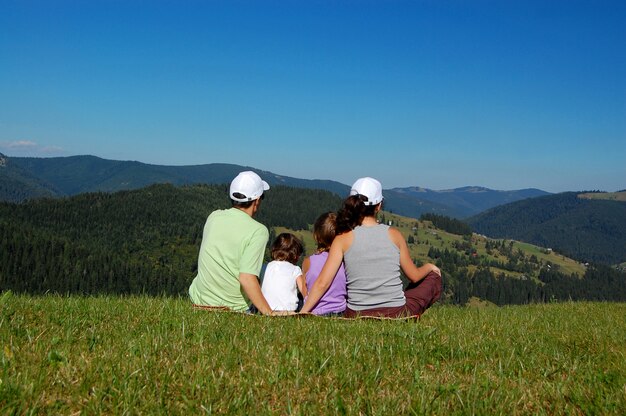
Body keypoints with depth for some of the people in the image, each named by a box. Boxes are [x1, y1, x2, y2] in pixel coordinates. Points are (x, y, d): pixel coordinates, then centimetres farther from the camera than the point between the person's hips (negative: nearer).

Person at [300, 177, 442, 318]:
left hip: (357, 316, 2)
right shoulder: (393, 234, -4)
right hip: (396, 314, -2)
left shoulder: (344, 238, -5)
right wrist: (429, 267, 29)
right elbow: (414, 276, 8)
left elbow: (322, 283, -11)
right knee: (433, 279, 23)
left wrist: (302, 312, -3)